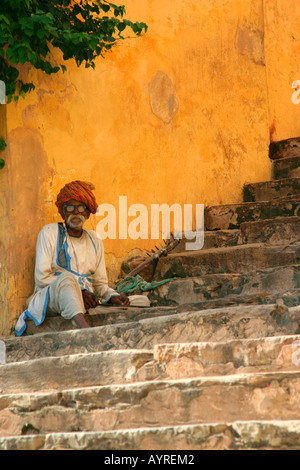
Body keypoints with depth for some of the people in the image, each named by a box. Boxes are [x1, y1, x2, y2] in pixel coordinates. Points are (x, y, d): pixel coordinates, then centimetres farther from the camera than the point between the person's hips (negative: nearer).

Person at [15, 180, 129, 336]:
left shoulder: (95, 240, 18)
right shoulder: (49, 233, 5)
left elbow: (100, 283, 21)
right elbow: (41, 277, -5)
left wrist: (113, 296, -4)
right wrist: (79, 292, -15)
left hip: (85, 303, 5)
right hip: (50, 298, -4)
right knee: (67, 278, -40)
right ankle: (85, 329, -63)